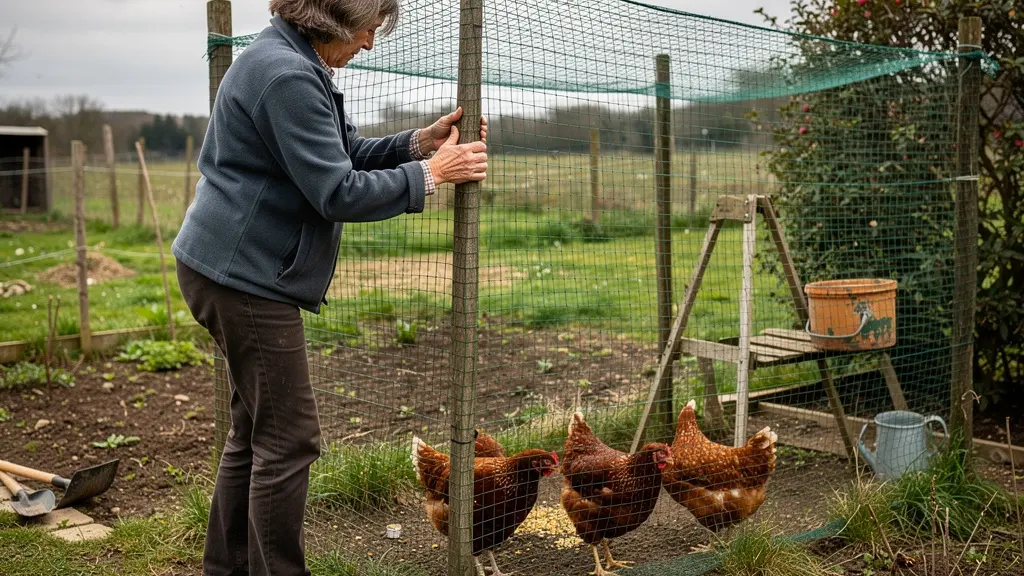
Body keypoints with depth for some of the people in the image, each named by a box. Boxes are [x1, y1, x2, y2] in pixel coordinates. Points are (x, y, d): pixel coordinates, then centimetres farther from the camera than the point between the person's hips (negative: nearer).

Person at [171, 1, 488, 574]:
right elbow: (338, 193, -21)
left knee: (256, 430, 18)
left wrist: (423, 140, 2)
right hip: (246, 275, -11)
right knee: (289, 439, -4)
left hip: (238, 273, 11)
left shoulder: (298, 65, 14)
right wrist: (430, 173, -13)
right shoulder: (287, 75, -19)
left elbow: (350, 152, 16)